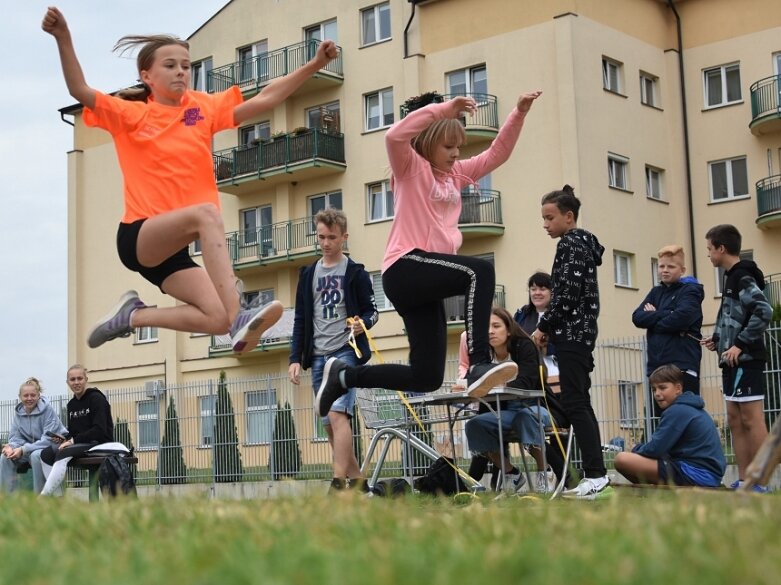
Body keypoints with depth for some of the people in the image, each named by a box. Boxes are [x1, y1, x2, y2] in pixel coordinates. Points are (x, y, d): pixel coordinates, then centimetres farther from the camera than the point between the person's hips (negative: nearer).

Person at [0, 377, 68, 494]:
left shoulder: (47, 410, -15)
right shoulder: (18, 412, 2)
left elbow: (49, 439, -20)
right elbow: (15, 436, 4)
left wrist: (23, 449, -27)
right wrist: (11, 446, -21)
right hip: (31, 447, 6)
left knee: (35, 455, -36)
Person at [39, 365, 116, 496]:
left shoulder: (96, 398, -8)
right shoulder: (71, 404, 14)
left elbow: (100, 430, -17)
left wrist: (73, 440, -18)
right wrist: (63, 439, -3)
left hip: (100, 443, -8)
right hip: (80, 444, 8)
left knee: (63, 453, -31)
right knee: (46, 454, -15)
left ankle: (43, 497, -35)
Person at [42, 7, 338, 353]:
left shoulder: (204, 108, 9)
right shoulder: (130, 115, -1)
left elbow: (264, 99, 4)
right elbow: (80, 91, -15)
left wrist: (313, 65, -4)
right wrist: (63, 38, -30)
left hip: (173, 246, 6)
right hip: (138, 236, -6)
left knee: (217, 319, -10)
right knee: (206, 212, -34)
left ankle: (133, 315, 11)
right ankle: (240, 319, -45)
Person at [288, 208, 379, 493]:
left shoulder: (355, 272, 3)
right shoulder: (309, 274, 15)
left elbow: (372, 311, 4)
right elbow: (300, 320, 16)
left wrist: (363, 322, -20)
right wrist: (295, 358, 8)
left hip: (346, 352, -5)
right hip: (318, 356, 5)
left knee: (337, 414, -20)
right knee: (329, 423, 6)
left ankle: (338, 482, -23)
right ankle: (357, 481, 16)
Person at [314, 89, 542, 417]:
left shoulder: (456, 174, 22)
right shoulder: (411, 168, 2)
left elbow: (497, 153, 22)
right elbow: (395, 136, -19)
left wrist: (519, 114, 9)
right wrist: (445, 108, -23)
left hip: (427, 282, 8)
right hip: (405, 268, -8)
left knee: (427, 378, 6)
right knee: (480, 271, -32)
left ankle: (343, 375, 21)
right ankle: (479, 365, -37)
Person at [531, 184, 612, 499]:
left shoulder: (571, 244, -9)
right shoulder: (582, 244, 21)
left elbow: (567, 294, -18)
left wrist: (543, 327, -10)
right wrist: (549, 329, 14)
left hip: (571, 333, -10)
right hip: (579, 332, 10)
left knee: (574, 403, -13)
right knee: (579, 404, 8)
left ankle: (596, 475, -16)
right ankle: (596, 475, 8)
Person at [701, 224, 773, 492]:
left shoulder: (742, 277, -12)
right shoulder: (733, 277, 17)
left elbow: (764, 312, -24)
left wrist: (740, 345, -22)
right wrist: (718, 340, 10)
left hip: (745, 359, -10)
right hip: (734, 361, 10)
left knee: (751, 419, -7)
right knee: (735, 420, 10)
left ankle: (759, 483, -5)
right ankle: (743, 481, 14)